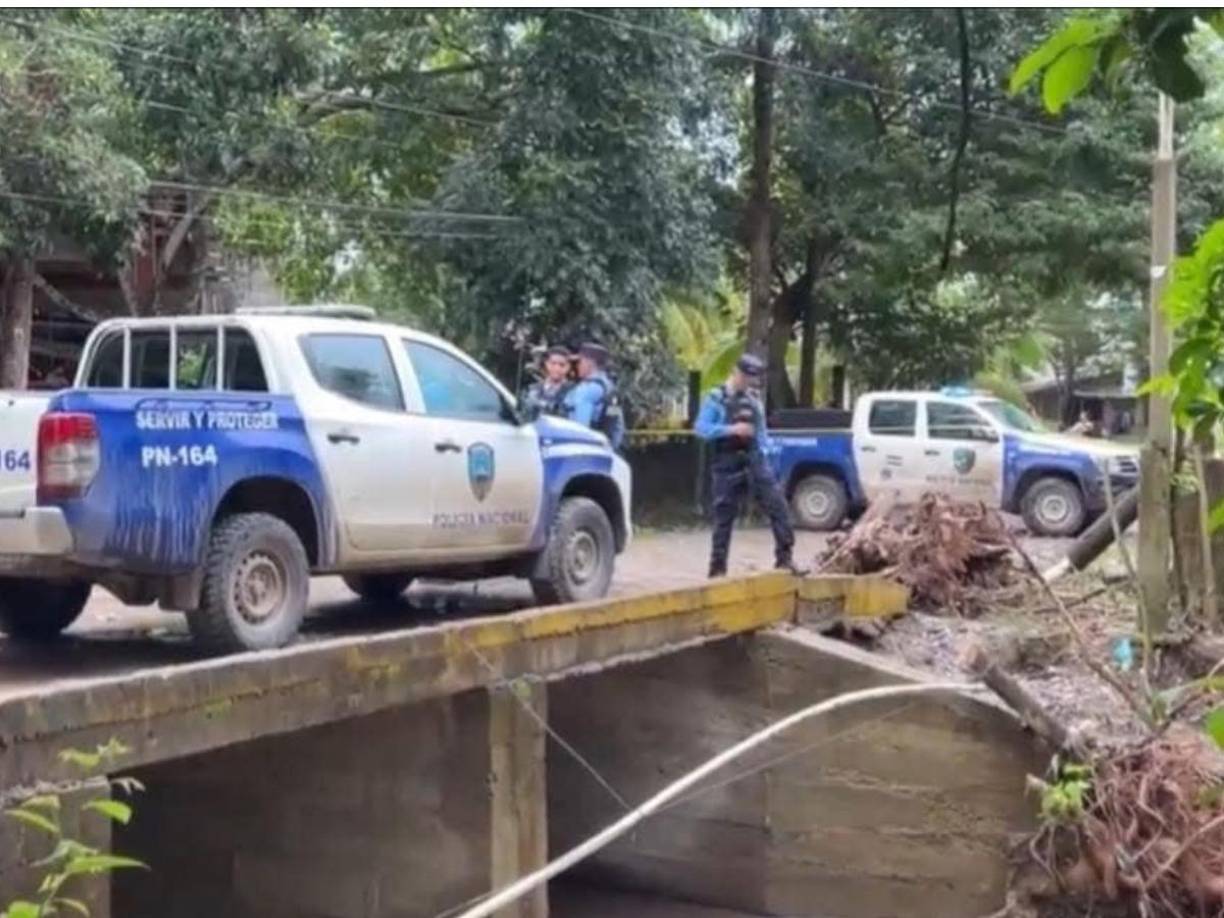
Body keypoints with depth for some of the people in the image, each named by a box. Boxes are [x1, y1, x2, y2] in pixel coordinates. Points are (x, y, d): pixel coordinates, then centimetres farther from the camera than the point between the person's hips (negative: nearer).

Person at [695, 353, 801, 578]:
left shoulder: (753, 400, 14)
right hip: (728, 465, -5)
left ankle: (785, 557, -2)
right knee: (724, 516, 1)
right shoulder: (716, 398, -3)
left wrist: (764, 451, 4)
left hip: (754, 460, 5)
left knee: (777, 505, -6)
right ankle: (717, 567, 9)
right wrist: (731, 429, -22)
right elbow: (702, 429, -12)